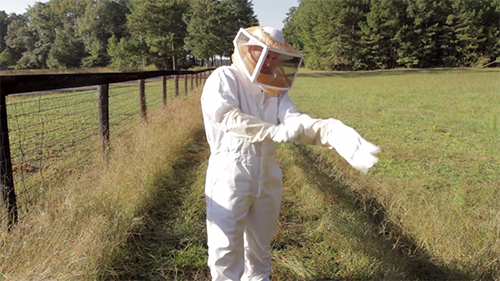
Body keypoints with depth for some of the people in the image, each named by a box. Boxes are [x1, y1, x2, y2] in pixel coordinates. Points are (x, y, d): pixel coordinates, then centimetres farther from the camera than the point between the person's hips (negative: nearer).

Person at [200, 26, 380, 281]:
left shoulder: (275, 87, 6)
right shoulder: (223, 79, -7)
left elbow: (295, 121, -10)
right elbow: (228, 116, -23)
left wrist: (335, 133, -28)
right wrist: (274, 131, -34)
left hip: (267, 178, 5)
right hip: (230, 176, -5)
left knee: (260, 244, 21)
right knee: (226, 247, 3)